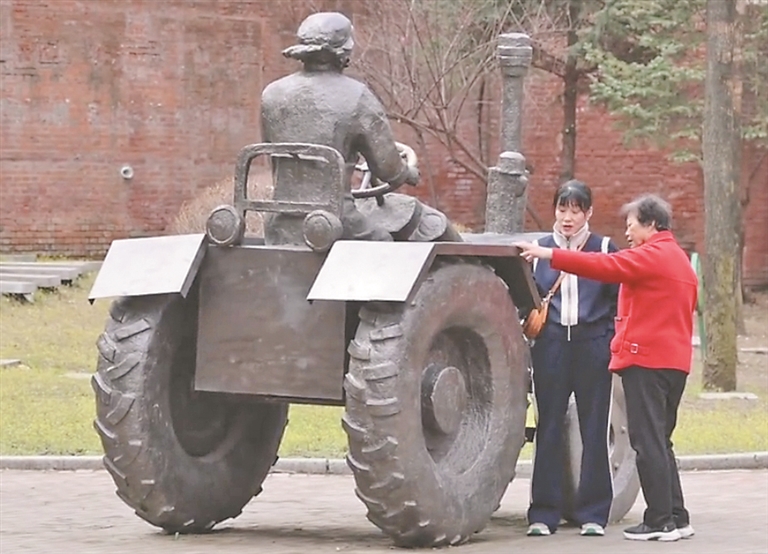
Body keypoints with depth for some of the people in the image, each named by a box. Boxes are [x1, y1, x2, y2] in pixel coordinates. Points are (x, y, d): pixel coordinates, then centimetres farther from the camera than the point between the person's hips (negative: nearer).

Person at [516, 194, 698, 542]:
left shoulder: (650, 255, -9)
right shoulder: (680, 260, 20)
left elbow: (604, 266, -19)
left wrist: (550, 255, -18)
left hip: (645, 359, -9)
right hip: (675, 359, 9)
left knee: (648, 442, -7)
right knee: (660, 441, 14)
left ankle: (660, 520, -8)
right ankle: (677, 518, 12)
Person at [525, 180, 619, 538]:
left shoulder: (604, 250, 7)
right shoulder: (540, 249, 11)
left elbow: (619, 299, 6)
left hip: (593, 345, -1)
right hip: (551, 346, 1)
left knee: (593, 429, 1)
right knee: (549, 429, 1)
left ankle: (593, 513, 6)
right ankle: (543, 513, 4)